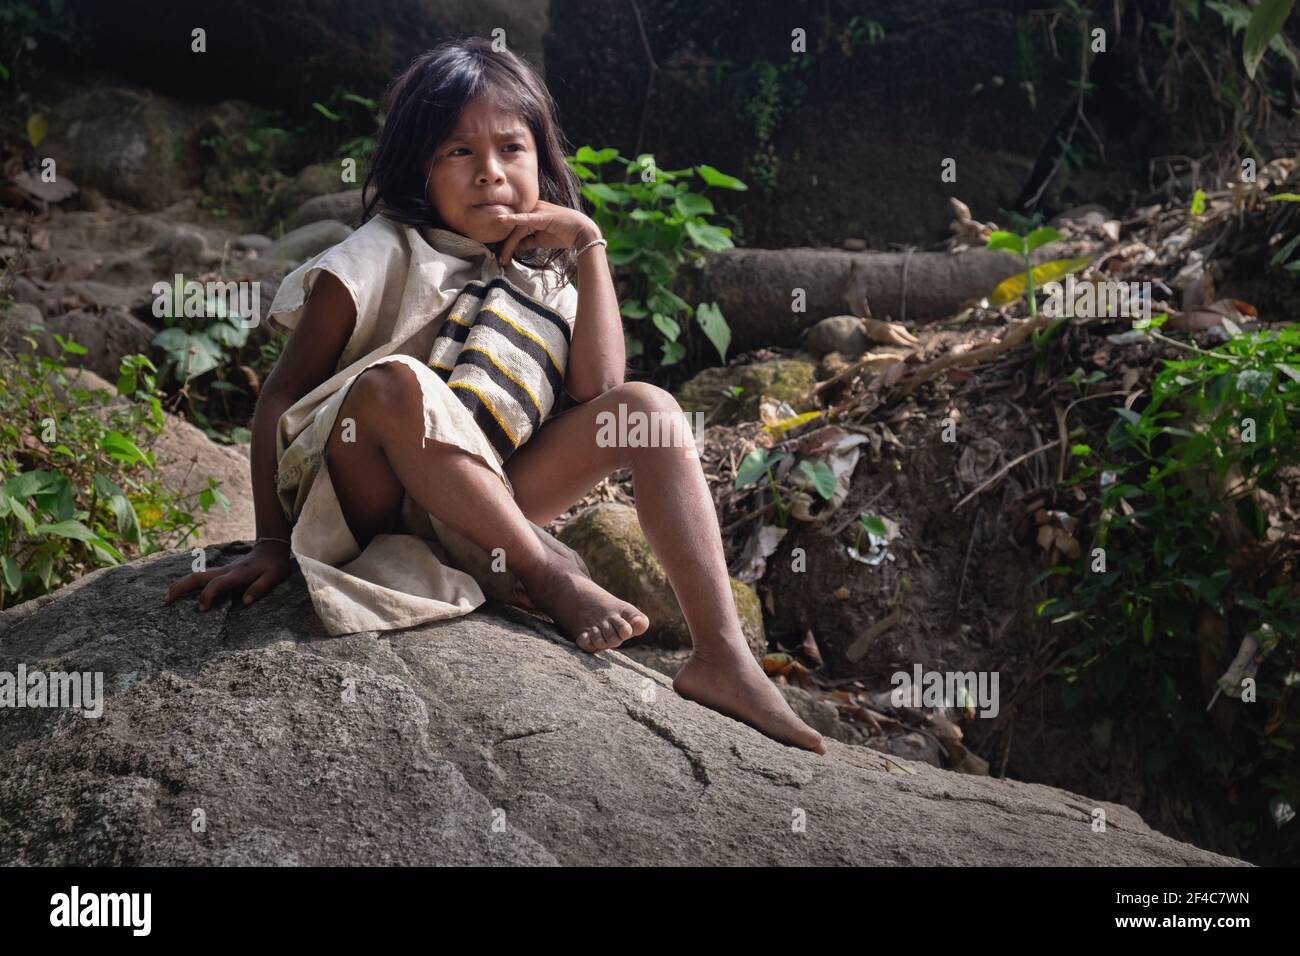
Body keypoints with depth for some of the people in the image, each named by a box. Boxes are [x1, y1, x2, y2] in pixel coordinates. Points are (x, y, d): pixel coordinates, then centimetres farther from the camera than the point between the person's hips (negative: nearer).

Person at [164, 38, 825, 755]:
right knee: (391, 382, -36)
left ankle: (720, 656, -22)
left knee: (646, 407, -9)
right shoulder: (391, 254, -1)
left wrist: (588, 247, -1)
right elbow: (284, 394, -6)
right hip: (370, 501, -5)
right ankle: (550, 579, -23)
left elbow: (598, 393, -5)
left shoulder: (540, 280, 14)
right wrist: (271, 541, -14)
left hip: (479, 515, 5)